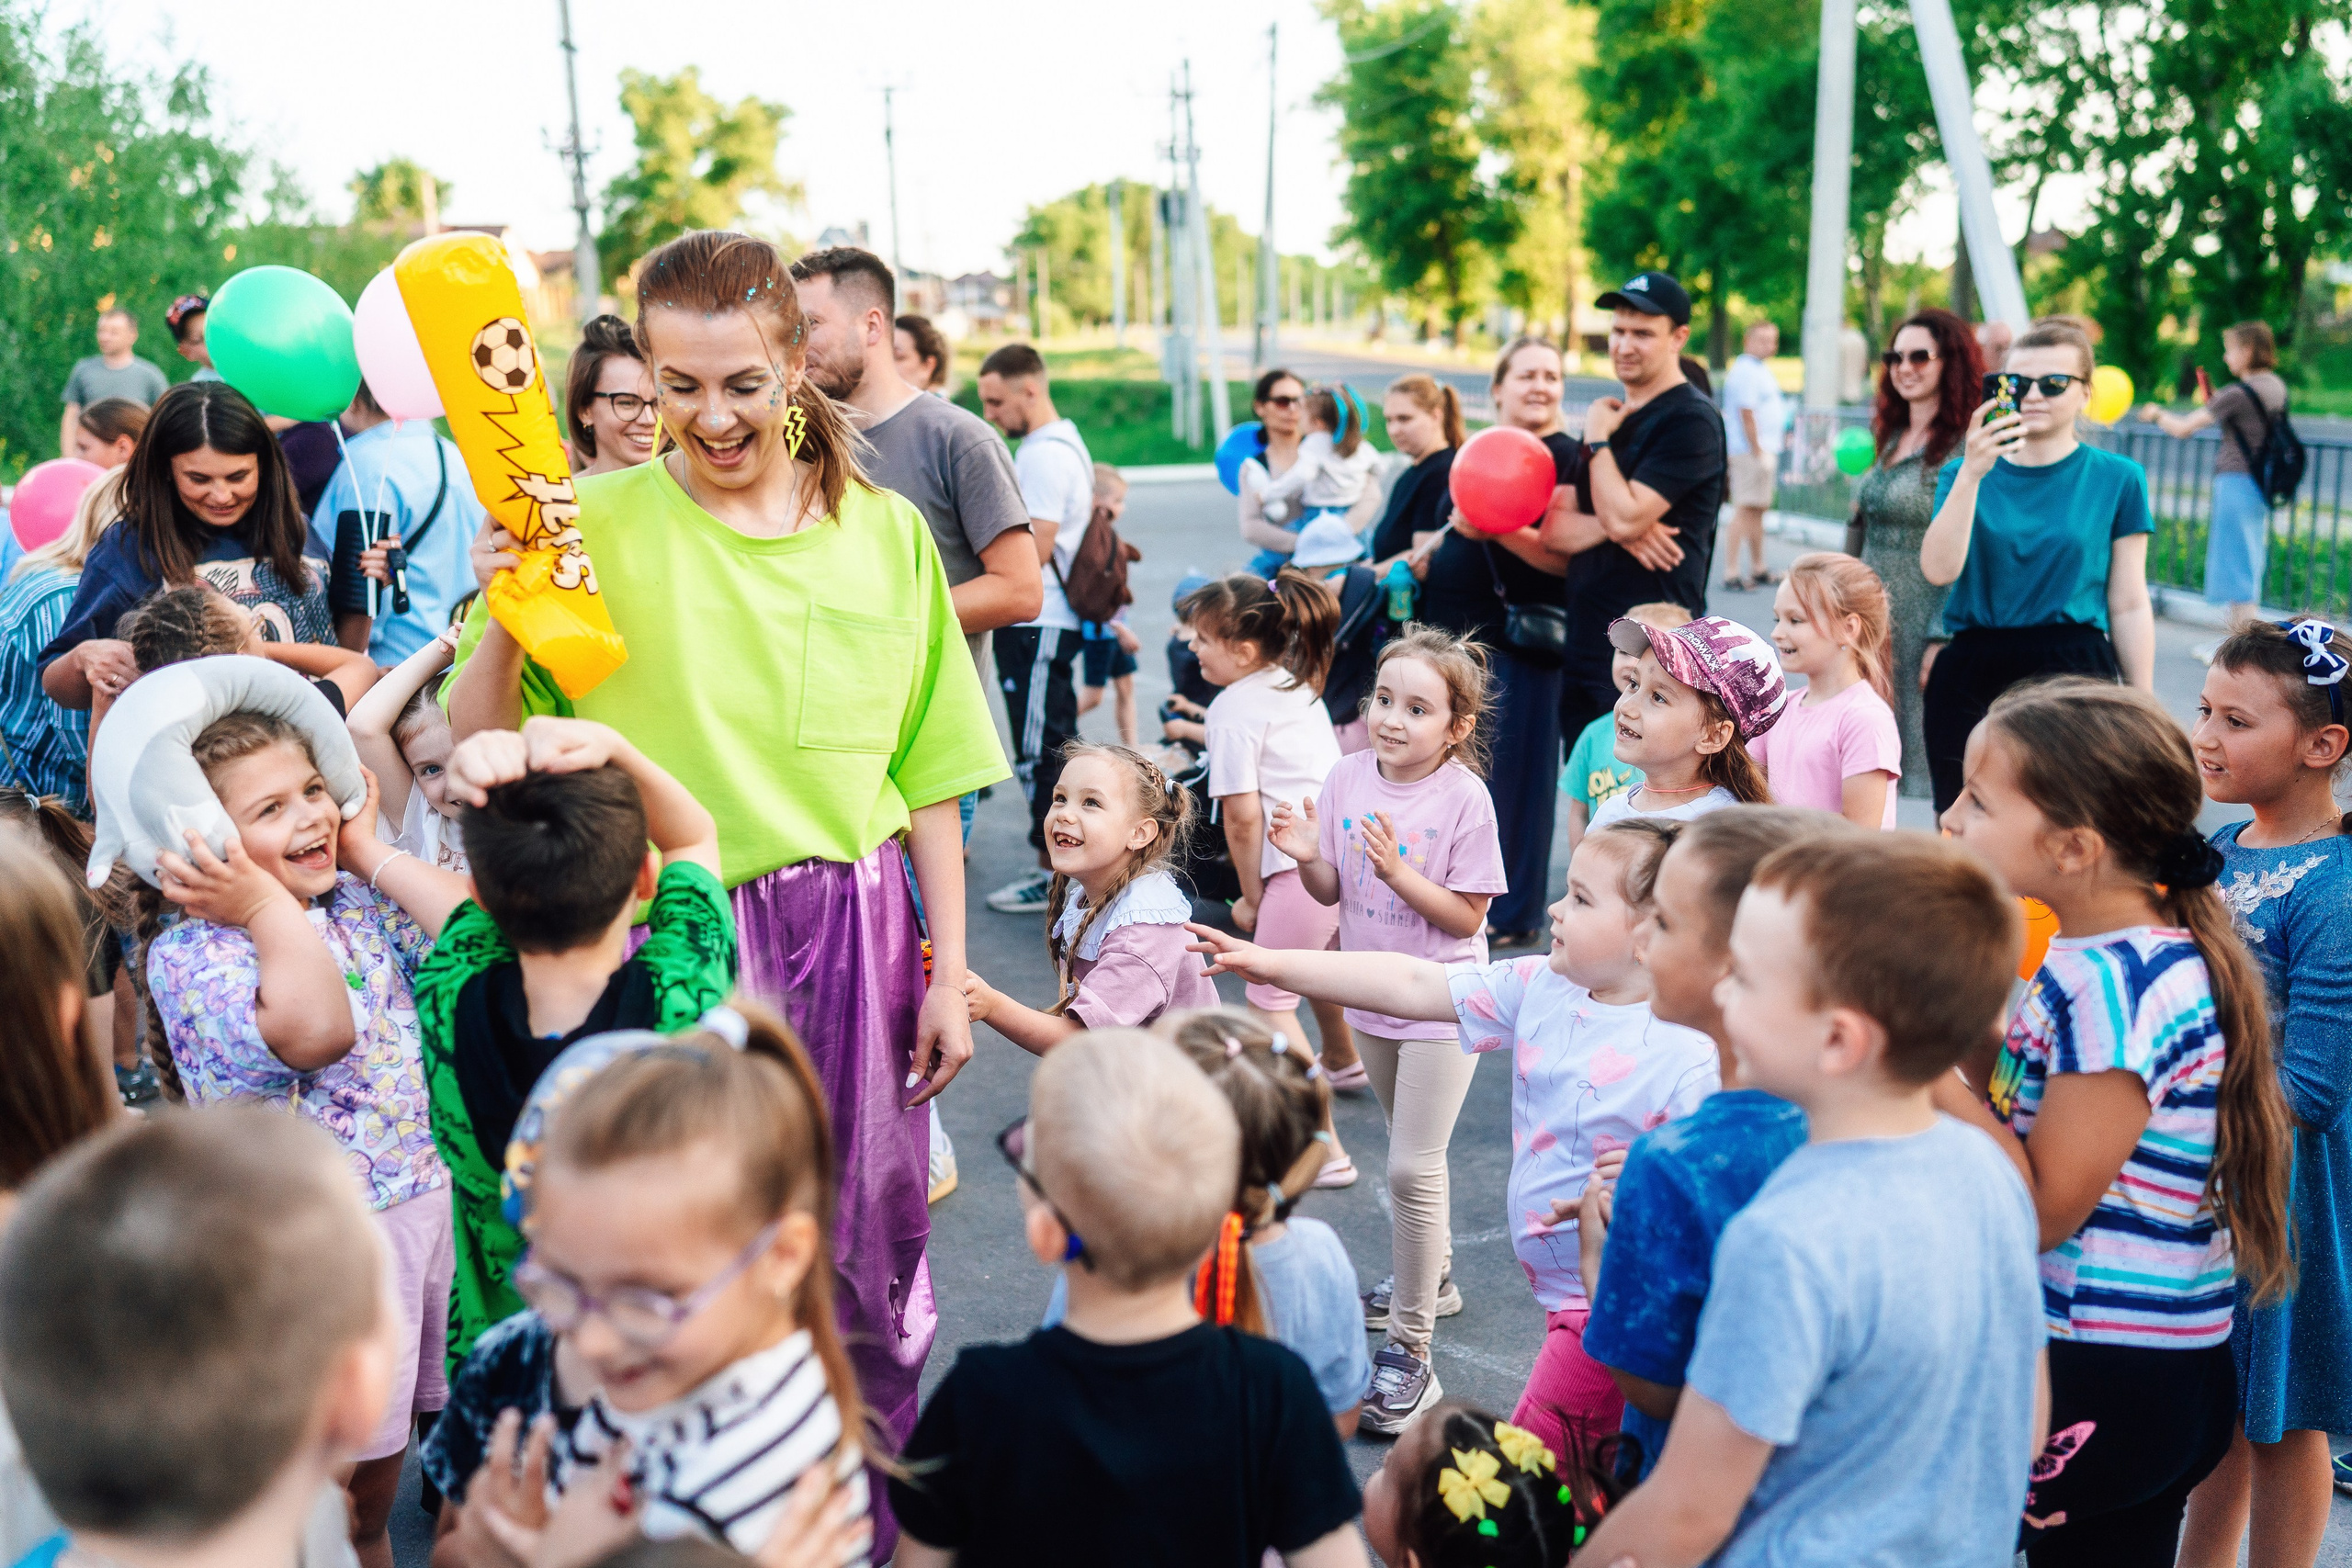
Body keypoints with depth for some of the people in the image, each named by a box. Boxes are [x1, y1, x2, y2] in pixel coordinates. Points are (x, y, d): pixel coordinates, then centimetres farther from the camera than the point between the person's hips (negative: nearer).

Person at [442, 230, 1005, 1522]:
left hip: (853, 933, 2)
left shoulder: (884, 534, 3)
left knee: (863, 1260, 12)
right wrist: (501, 619, -21)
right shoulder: (594, 524, -4)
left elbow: (928, 776, 6)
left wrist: (947, 972, 4)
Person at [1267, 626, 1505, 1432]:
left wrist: (1399, 870, -28)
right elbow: (1332, 892, 2)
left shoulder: (1464, 799, -18)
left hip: (1442, 1004, -6)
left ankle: (1410, 1350, 3)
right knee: (1411, 1153, 24)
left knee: (1412, 1168, -8)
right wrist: (1308, 857, -19)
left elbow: (1466, 917, -16)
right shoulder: (1347, 778, -5)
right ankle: (1433, 1275, 46)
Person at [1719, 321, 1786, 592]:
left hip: (1765, 451, 10)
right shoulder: (1746, 371, -14)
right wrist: (1758, 452, -20)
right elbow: (1746, 414, -19)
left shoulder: (1761, 369, 18)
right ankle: (1731, 572, -11)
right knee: (1746, 509, -11)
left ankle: (1759, 569, 22)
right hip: (1752, 451, -10)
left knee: (1758, 509, 15)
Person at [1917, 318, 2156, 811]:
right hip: (1969, 677, 2)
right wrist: (1972, 473, -18)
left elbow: (2128, 607, 3)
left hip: (2075, 676, -1)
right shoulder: (1963, 472, 7)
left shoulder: (2117, 478, 3)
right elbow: (1939, 569, -9)